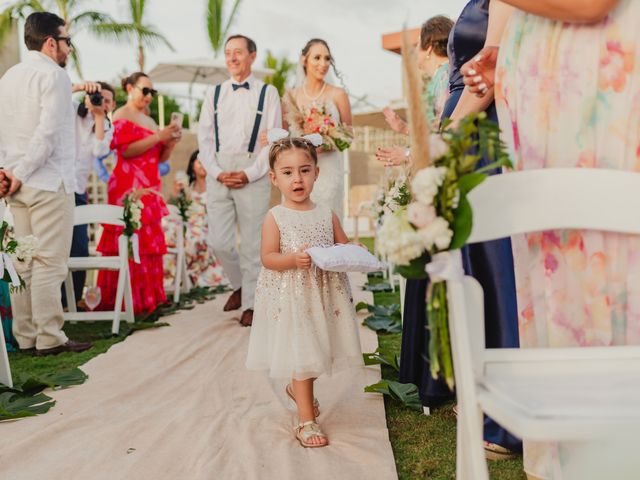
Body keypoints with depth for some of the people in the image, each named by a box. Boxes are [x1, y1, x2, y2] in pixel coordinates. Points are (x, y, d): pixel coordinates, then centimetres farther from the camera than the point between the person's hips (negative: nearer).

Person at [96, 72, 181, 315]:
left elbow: (161, 158, 23)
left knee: (149, 242, 5)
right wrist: (158, 137, -14)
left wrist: (171, 142, 4)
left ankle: (148, 296, 9)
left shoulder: (149, 120, 23)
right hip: (129, 187, -8)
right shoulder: (121, 116, -1)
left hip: (150, 188, 8)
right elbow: (125, 151, -14)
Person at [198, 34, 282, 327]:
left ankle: (250, 304, 13)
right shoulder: (214, 93, 13)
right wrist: (217, 173, -5)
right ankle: (239, 284, 28)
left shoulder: (267, 93, 5)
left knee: (252, 243, 0)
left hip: (253, 176, -3)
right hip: (219, 176, 3)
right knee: (218, 242, 0)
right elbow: (204, 138, 9)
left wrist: (249, 174, -11)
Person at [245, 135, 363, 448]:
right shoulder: (275, 217, -8)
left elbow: (343, 246, 9)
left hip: (324, 296, 5)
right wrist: (294, 259, -28)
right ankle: (306, 420, 9)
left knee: (314, 349, 19)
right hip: (291, 298, -5)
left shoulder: (326, 214, 3)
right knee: (301, 353, -2)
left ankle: (297, 387, 50)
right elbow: (267, 258, -12)